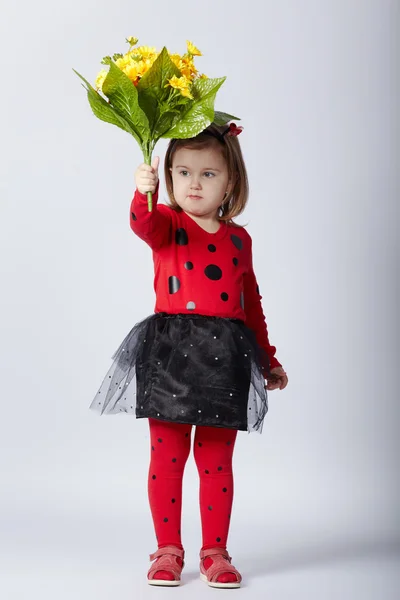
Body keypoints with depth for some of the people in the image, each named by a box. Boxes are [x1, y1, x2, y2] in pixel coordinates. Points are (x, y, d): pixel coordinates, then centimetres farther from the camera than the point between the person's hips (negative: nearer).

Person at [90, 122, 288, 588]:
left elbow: (252, 303, 19)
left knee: (216, 460, 6)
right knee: (167, 455, 4)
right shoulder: (167, 223, 3)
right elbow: (142, 223, -23)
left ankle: (214, 552, 18)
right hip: (171, 352, -2)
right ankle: (168, 550, 17)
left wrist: (268, 359, 22)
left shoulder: (238, 238, 12)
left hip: (225, 357, 2)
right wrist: (143, 192, -44)